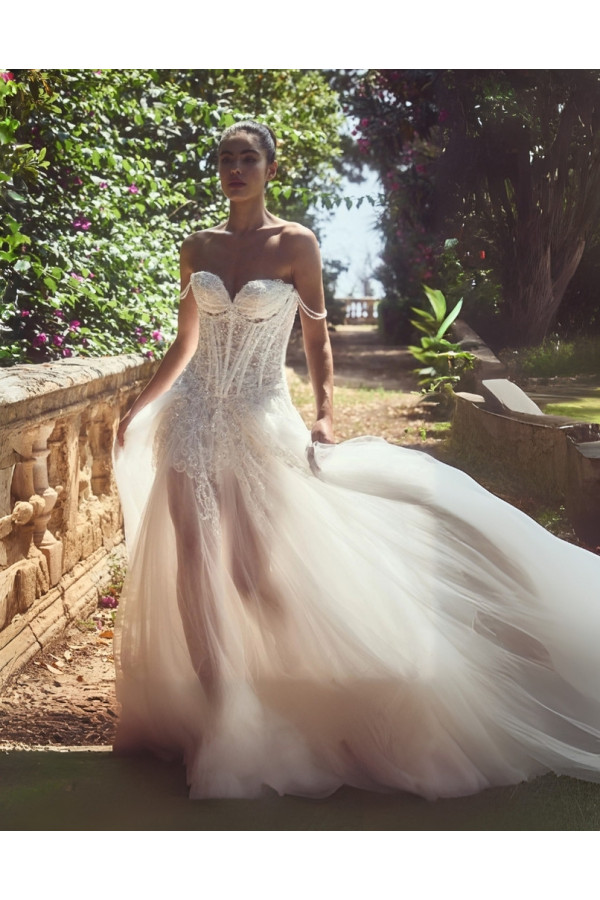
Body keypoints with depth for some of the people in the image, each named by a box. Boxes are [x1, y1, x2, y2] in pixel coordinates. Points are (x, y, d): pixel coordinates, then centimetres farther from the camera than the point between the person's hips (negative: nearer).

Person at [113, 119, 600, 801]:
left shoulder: (295, 245, -2)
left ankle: (315, 694, 23)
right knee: (192, 559, -8)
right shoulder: (198, 248, 7)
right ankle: (215, 710, 2)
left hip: (260, 420, -3)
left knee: (253, 575, -4)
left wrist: (324, 415, -13)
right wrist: (137, 409, 16)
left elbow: (316, 341, 0)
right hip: (195, 415, 3)